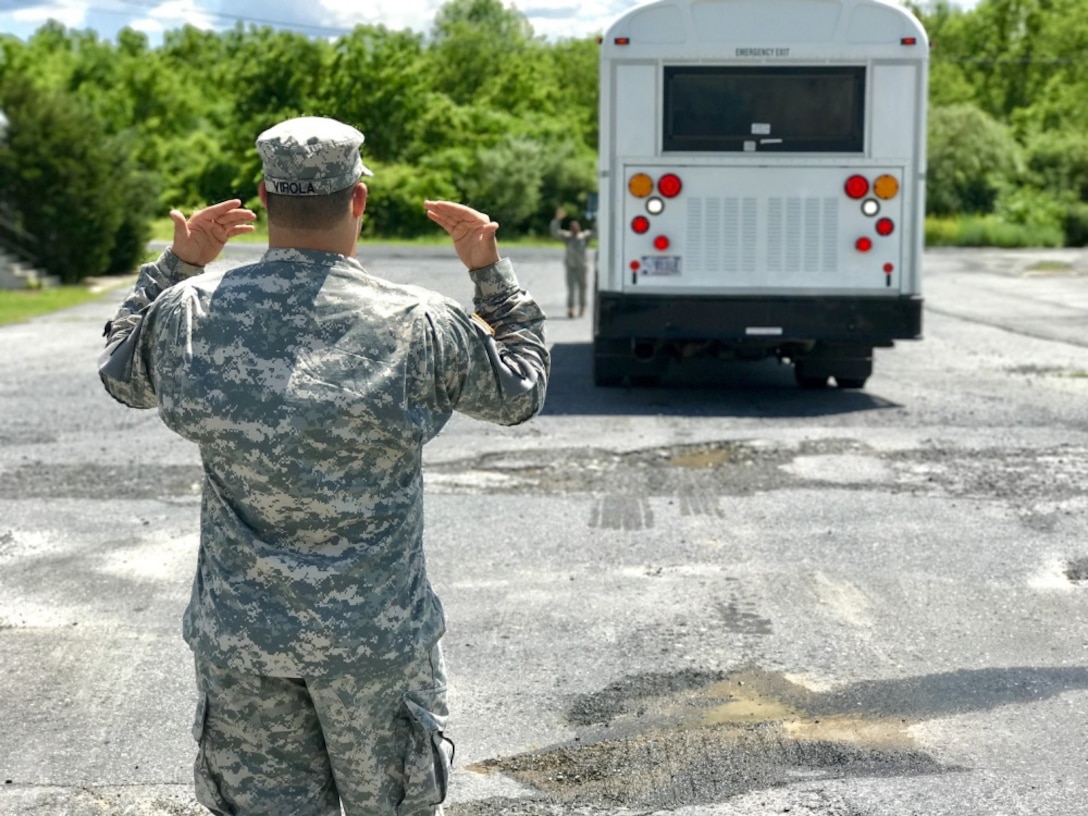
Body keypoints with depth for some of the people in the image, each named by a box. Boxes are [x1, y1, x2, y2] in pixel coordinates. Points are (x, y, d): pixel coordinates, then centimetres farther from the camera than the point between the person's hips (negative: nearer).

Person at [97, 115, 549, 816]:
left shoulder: (189, 314, -8)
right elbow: (521, 391, 5)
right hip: (376, 633, -2)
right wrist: (490, 269, 11)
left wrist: (176, 264, 19)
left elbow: (122, 374, 16)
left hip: (239, 634, 2)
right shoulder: (419, 327, -14)